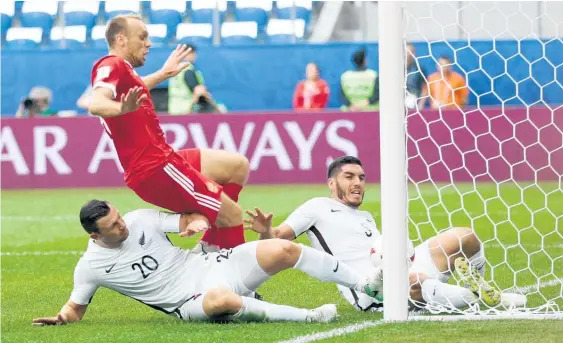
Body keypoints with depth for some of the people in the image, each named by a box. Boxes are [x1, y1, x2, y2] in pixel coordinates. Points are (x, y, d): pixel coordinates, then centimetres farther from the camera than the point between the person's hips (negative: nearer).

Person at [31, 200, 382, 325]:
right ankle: (306, 315, -35)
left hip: (210, 266, 4)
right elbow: (76, 307, 9)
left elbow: (189, 219, 6)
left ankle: (363, 284, -3)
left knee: (282, 250, -15)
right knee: (219, 300, -43)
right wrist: (61, 318, -13)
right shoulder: (90, 266, -4)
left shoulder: (140, 219, 1)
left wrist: (197, 221, -18)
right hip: (188, 301, -4)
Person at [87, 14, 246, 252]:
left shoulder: (120, 69, 17)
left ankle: (209, 248, 11)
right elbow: (96, 104, -35)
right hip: (156, 169, -11)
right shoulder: (112, 66, -13)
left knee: (238, 165, 19)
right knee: (233, 214, -10)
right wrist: (122, 108, -56)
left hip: (161, 158, 11)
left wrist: (163, 74, 55)